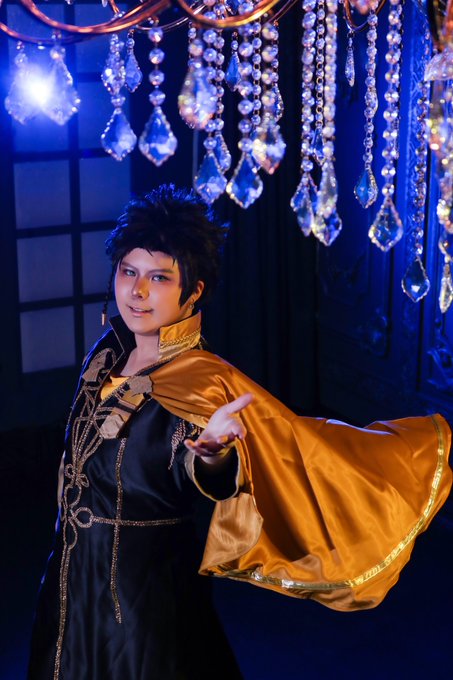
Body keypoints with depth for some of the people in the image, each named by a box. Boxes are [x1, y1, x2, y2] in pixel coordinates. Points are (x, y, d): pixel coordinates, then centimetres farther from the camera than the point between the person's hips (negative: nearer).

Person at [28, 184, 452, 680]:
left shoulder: (201, 382, -22)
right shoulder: (110, 351, -2)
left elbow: (193, 470, -41)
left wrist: (213, 453, -61)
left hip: (142, 587, -6)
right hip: (72, 576, 7)